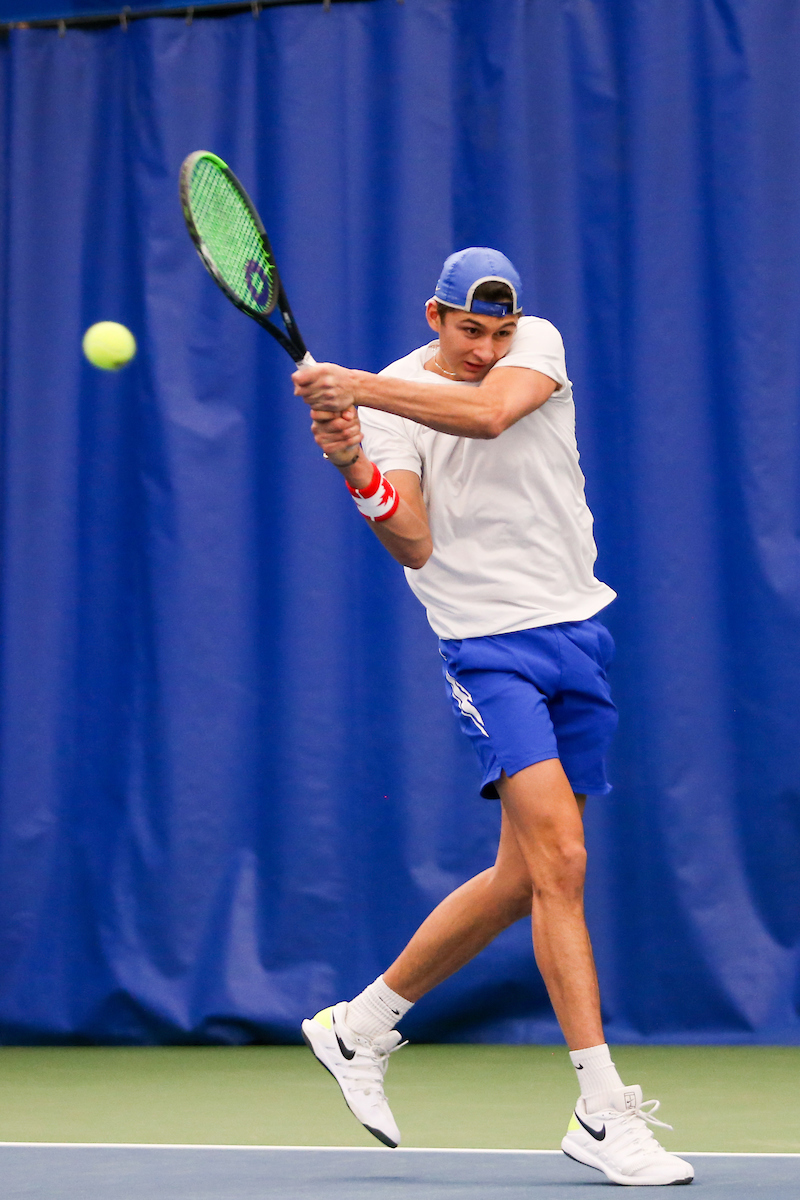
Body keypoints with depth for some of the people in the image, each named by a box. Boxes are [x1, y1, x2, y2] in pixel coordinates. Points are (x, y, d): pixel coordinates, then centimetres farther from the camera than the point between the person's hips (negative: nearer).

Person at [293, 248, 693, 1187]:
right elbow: (415, 547, -14)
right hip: (489, 645, -4)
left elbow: (489, 411, -22)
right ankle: (603, 1112, -16)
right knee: (561, 860, -18)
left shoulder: (537, 342, 2)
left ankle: (359, 1027, 25)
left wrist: (359, 385, -30)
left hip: (576, 634, 5)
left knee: (522, 879, 9)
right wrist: (356, 468, -31)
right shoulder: (391, 397, -4)